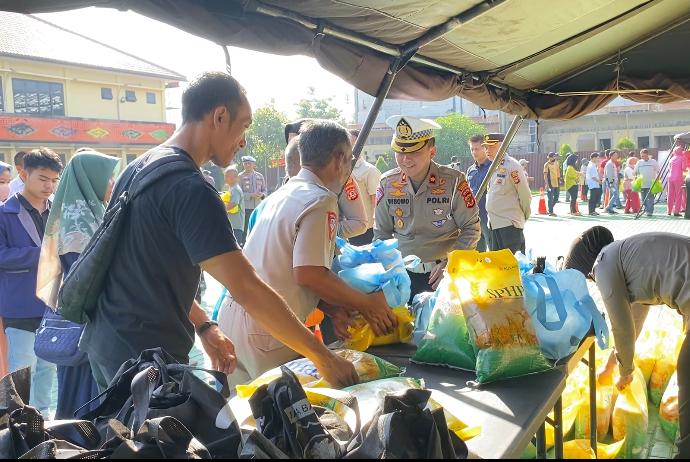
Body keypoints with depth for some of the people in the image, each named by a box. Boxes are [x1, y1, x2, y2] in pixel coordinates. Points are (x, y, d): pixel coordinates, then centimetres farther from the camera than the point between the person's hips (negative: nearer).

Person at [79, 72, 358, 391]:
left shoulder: (140, 168, 8)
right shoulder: (191, 191, -23)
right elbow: (247, 289, -26)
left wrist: (203, 326, 11)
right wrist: (322, 357, -19)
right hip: (145, 357, -10)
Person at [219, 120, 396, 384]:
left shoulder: (282, 194, 15)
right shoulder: (321, 200, -12)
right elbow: (308, 273, -21)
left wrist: (334, 309, 9)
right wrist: (365, 304, -8)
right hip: (268, 329, -9)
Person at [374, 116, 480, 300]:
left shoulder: (453, 181, -12)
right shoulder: (387, 183, -3)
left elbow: (471, 228, -5)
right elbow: (382, 233, 7)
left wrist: (450, 264, -14)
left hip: (442, 274, -2)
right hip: (402, 273, 2)